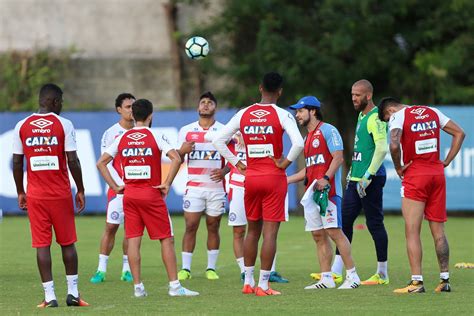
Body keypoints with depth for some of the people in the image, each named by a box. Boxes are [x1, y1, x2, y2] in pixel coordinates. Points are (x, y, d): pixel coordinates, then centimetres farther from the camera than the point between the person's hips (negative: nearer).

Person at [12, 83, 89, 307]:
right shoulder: (63, 125, -5)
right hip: (61, 194, -1)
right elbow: (72, 161, -8)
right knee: (67, 243, 10)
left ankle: (49, 296, -1)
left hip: (35, 195, 1)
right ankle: (72, 292, 11)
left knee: (42, 245, 2)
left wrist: (20, 192, 14)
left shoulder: (22, 127, 2)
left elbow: (17, 163, 4)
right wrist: (80, 190, 2)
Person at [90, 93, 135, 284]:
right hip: (118, 187, -3)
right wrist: (122, 185, -14)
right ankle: (101, 270, -1)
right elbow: (107, 164, -5)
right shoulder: (111, 134, -2)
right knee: (110, 227, -5)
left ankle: (127, 269, 10)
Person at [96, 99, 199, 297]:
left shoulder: (122, 138, 6)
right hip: (152, 193, -4)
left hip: (129, 194, 4)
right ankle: (174, 286, -1)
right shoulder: (155, 137, -6)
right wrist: (167, 184, -11)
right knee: (166, 239, 2)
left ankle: (138, 287, 2)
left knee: (133, 240, 4)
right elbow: (176, 158, -19)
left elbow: (101, 163, 5)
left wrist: (115, 187, 6)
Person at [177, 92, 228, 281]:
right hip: (193, 186, 0)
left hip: (216, 186, 0)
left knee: (213, 228, 3)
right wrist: (183, 151, -13)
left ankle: (211, 268, 10)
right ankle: (185, 268, -1)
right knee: (190, 226, -5)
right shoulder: (186, 131, 8)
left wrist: (224, 171, -13)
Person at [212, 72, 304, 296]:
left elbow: (218, 140, 3)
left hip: (251, 177, 4)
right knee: (270, 232, -2)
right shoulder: (281, 115, -9)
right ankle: (263, 285, -4)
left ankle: (248, 282, 19)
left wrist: (237, 164, 6)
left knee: (252, 230, 17)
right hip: (274, 177, -4)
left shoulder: (243, 114, 3)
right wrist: (285, 163, -9)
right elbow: (298, 143, -23)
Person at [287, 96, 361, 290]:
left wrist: (325, 178, -25)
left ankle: (352, 276, -12)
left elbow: (338, 158, -13)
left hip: (327, 190, -9)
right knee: (318, 235, 6)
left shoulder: (328, 130, -4)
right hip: (311, 192, 9)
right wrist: (286, 180, 21)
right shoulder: (308, 137, 23)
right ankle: (326, 279, 8)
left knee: (334, 231, -14)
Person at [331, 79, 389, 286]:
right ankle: (336, 271, 10)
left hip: (371, 180, -10)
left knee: (375, 223, -3)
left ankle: (382, 274, 4)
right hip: (356, 179, 10)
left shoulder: (375, 118, -13)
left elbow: (382, 148, -22)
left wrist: (367, 176, -24)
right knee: (344, 221, 7)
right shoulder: (361, 115, 17)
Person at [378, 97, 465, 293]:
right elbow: (459, 133, 14)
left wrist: (398, 168, -9)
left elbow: (394, 145, -24)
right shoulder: (432, 112, 12)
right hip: (437, 173, 6)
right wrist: (446, 162, 12)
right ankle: (445, 280, 10)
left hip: (415, 176, -6)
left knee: (412, 231, -2)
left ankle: (416, 282, -8)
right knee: (438, 231, 10)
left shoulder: (398, 117, -7)